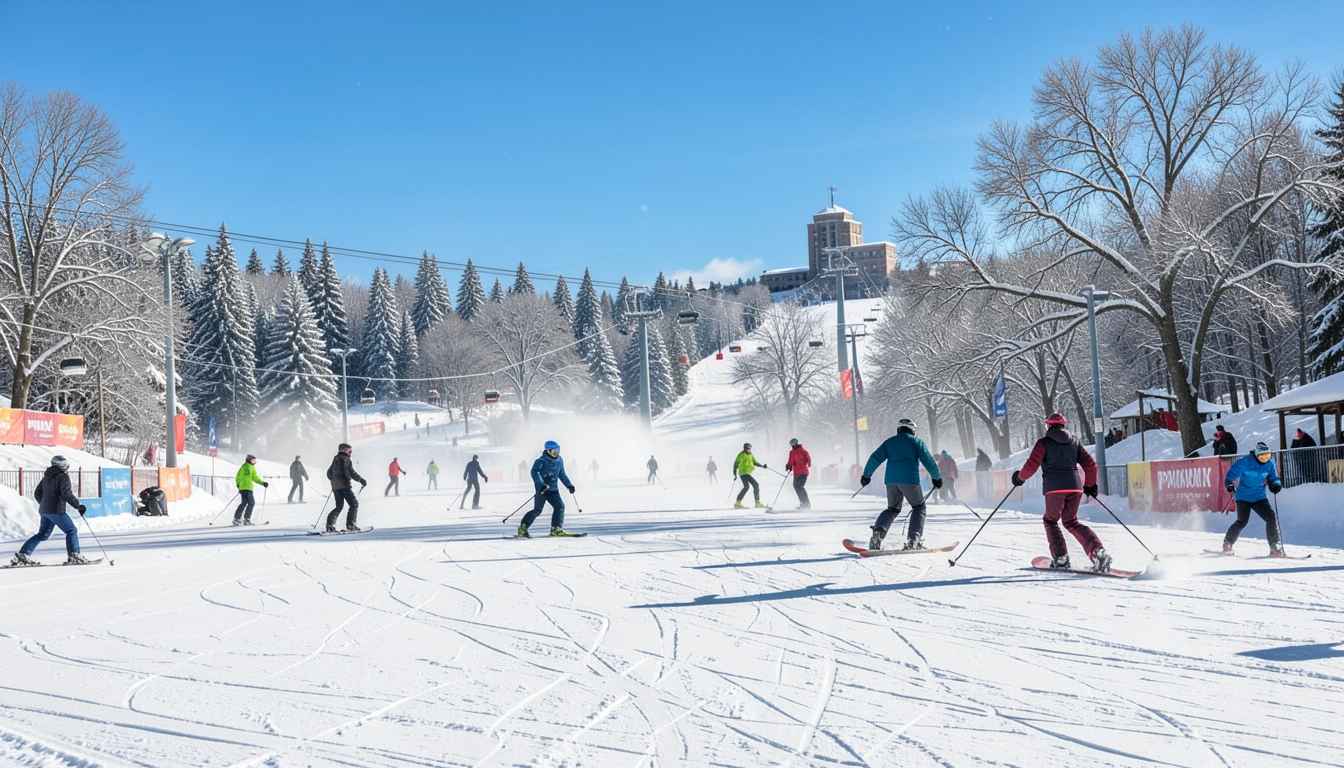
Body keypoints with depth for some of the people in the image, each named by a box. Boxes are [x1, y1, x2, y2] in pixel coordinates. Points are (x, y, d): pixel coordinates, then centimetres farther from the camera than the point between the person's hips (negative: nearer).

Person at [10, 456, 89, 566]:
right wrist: (78, 505, -12)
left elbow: (37, 493, 21)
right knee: (71, 531, 1)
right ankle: (74, 555, -6)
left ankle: (22, 555, 10)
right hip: (56, 511, -8)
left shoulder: (46, 477, 16)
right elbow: (67, 494, -18)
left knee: (43, 534, 15)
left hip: (44, 510, 8)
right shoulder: (63, 477, -9)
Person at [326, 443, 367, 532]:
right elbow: (351, 472, -17)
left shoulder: (335, 460, 16)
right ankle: (351, 524, -11)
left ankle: (330, 525, 2)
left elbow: (329, 473, 22)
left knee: (339, 507, 15)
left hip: (335, 486, 8)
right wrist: (361, 480, -10)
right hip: (345, 485, -8)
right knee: (354, 504, -1)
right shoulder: (346, 459, -7)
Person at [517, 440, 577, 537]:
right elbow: (535, 472, -25)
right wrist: (541, 485, -35)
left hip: (553, 489, 7)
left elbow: (562, 474, 23)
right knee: (537, 510, -5)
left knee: (560, 506, -8)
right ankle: (522, 528, 5)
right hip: (541, 489, -7)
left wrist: (569, 485, 17)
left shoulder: (559, 460, 10)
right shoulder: (542, 461, -13)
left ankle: (556, 529, -5)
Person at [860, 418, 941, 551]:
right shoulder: (917, 442, 10)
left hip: (891, 480, 4)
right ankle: (914, 539, -5)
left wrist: (866, 475, 15)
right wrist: (937, 478, 16)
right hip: (910, 480, -4)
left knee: (892, 509, 18)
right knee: (919, 507, 12)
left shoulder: (889, 442, 18)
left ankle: (877, 533, -6)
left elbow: (875, 458, 10)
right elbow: (928, 461, 5)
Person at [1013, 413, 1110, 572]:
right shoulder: (1074, 441, 17)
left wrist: (1020, 477, 15)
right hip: (1075, 487, 4)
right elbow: (1090, 465, 15)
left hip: (1054, 487, -4)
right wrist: (1090, 485, 30)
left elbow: (1031, 466, -5)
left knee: (1050, 521, 16)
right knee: (1071, 522, 18)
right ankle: (1098, 551, -3)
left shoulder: (1043, 443, 4)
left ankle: (1061, 558, 2)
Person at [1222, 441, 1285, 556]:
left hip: (1259, 497, 4)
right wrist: (1229, 484, -35)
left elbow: (1272, 478, 11)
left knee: (1272, 517, -12)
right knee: (1242, 521, -13)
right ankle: (1227, 543, 11)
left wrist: (1276, 485, -12)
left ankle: (1275, 548, -6)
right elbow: (1232, 473, -16)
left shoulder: (1269, 464, -1)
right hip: (1243, 497, -4)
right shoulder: (1245, 462, -17)